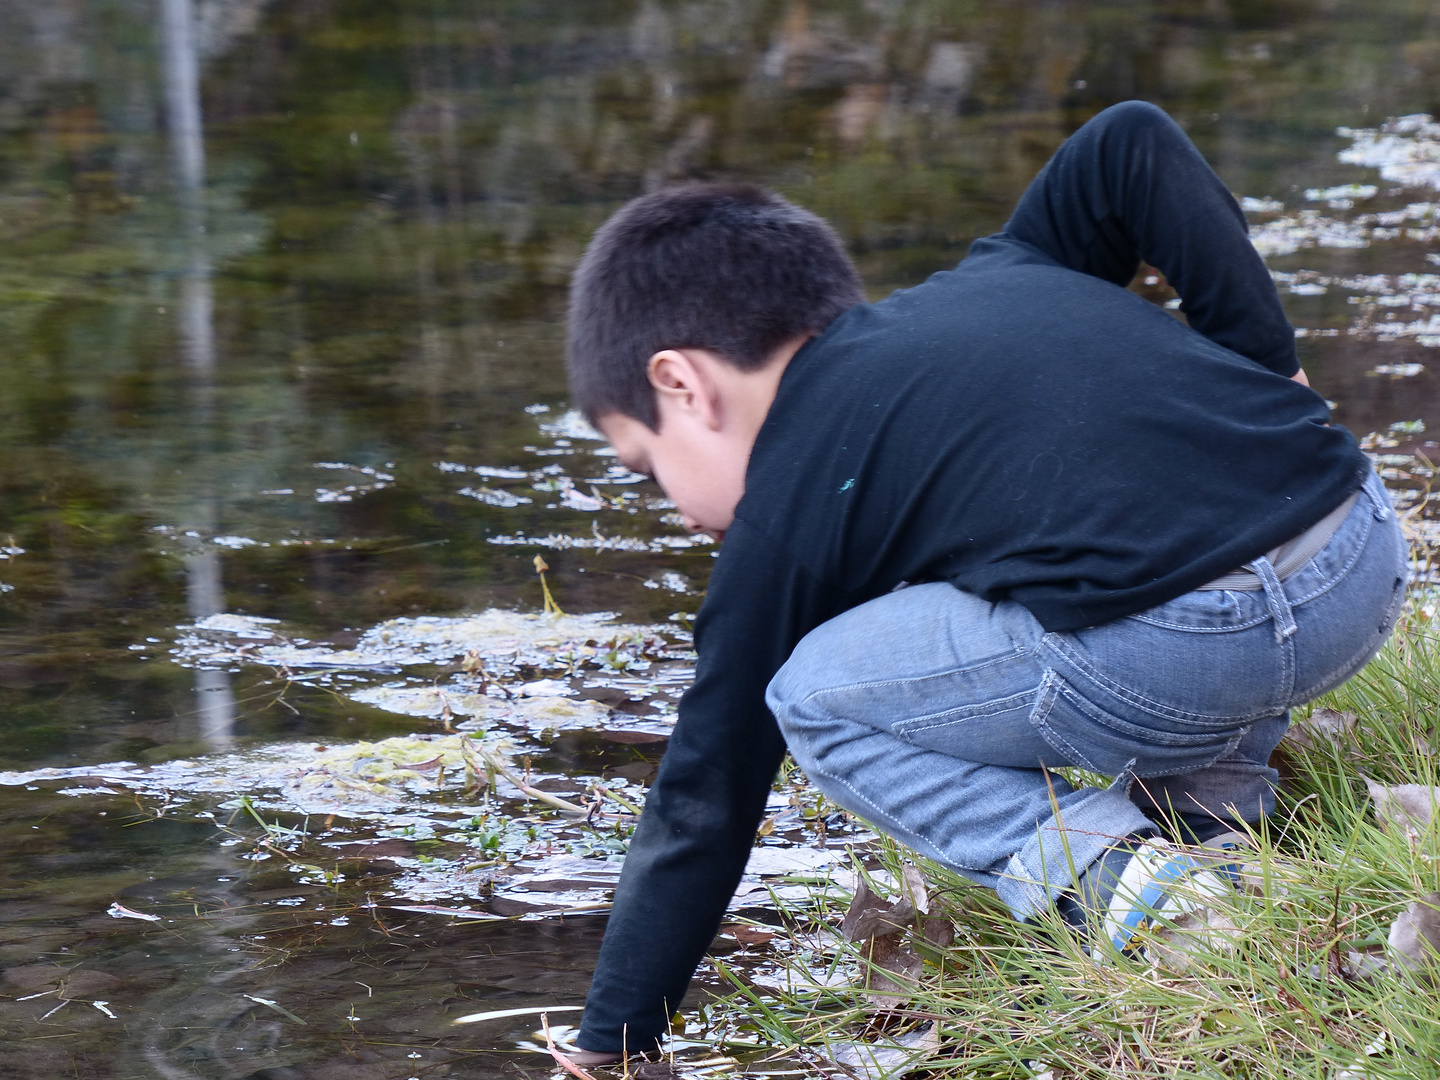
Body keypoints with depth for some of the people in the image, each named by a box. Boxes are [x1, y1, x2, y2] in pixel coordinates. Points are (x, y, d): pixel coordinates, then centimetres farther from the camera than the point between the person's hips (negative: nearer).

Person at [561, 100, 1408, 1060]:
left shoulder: (784, 512, 13)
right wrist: (1267, 365, 19)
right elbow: (1136, 147, 17)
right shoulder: (1000, 277, 29)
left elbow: (702, 809, 17)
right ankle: (1213, 798, 22)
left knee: (812, 701, 14)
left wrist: (606, 1048, 27)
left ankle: (1104, 872, -4)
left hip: (1175, 655, -7)